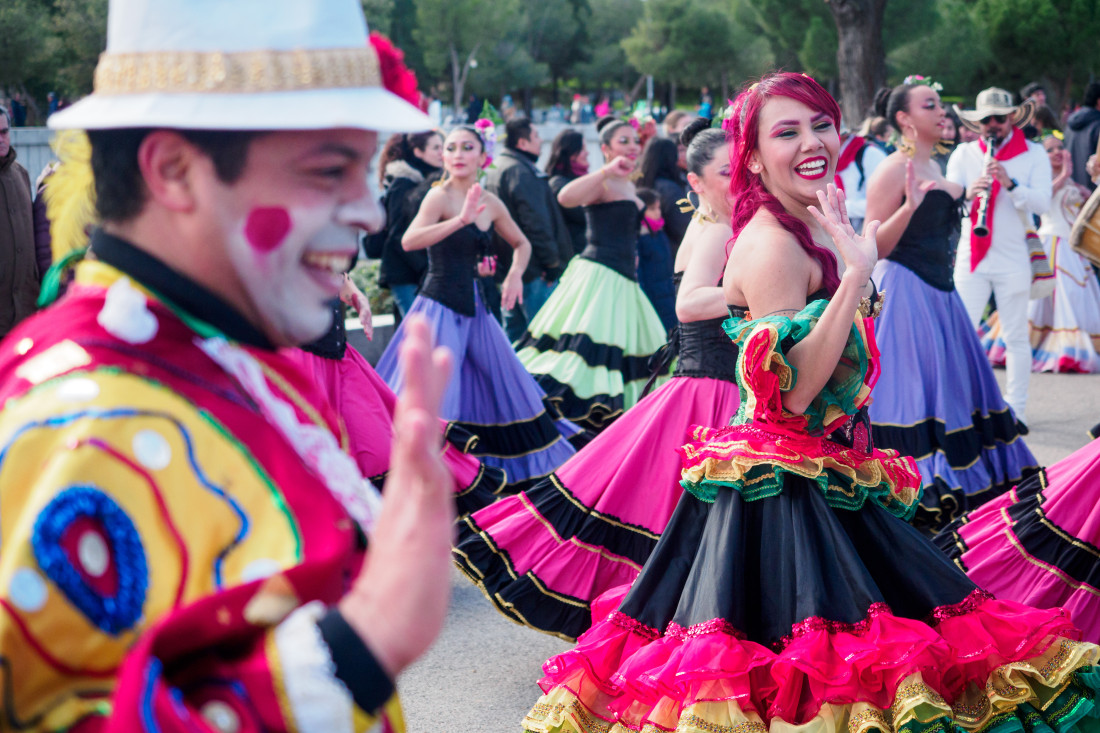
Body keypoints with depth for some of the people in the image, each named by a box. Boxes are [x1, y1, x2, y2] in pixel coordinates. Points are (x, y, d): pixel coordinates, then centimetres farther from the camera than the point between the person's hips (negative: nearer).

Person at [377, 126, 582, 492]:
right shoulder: (439, 196, -11)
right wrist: (460, 220, -37)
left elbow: (522, 244, 24)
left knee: (505, 385, 15)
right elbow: (409, 240, -29)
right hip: (440, 306, -7)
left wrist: (515, 275, 4)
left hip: (474, 308, 7)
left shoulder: (490, 203, 7)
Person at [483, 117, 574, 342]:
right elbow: (536, 222, -20)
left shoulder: (493, 169, 16)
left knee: (512, 330, 15)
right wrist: (553, 262, -15)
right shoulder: (522, 172, -15)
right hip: (533, 270, -10)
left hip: (508, 264, 10)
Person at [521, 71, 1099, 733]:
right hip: (783, 489, -10)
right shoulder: (771, 242, -17)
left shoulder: (815, 232, 12)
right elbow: (792, 392, -26)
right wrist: (857, 271, -27)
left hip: (831, 477, 10)